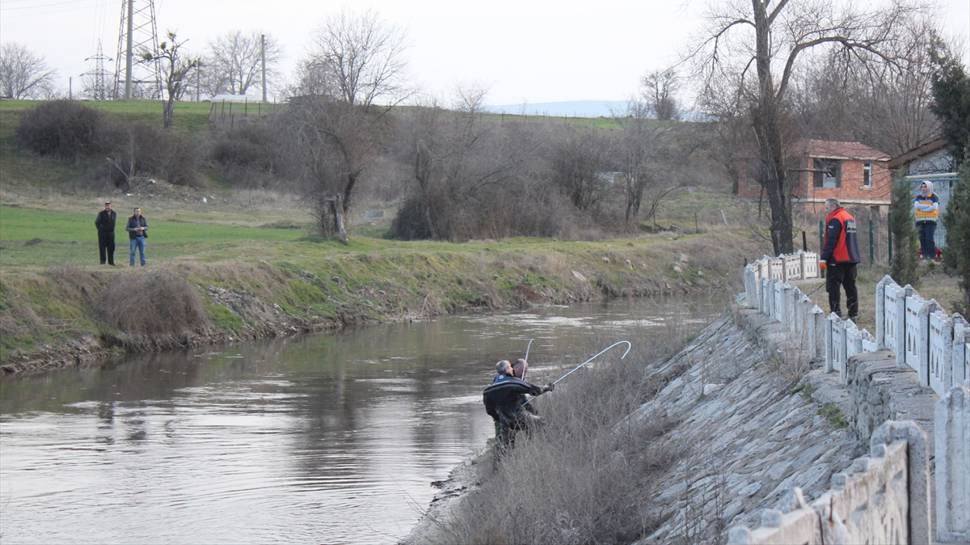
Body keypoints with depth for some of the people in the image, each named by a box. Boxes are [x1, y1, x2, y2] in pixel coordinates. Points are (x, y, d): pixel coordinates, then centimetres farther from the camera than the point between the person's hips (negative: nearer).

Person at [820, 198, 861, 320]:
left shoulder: (835, 220, -13)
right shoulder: (850, 217, 15)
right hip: (851, 259, 9)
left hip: (837, 259, -9)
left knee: (833, 287, -5)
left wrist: (824, 257, -17)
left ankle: (836, 313, -10)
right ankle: (853, 313, 12)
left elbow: (830, 241, -18)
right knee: (850, 286, 11)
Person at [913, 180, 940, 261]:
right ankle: (924, 254, 6)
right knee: (922, 238, 1)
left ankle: (932, 255, -11)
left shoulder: (934, 197, 2)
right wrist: (928, 206, -11)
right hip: (920, 221, 4)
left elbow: (934, 207, -15)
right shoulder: (918, 197, 11)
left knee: (929, 238, -13)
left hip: (931, 221, -4)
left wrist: (922, 208, -9)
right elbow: (916, 205, -8)